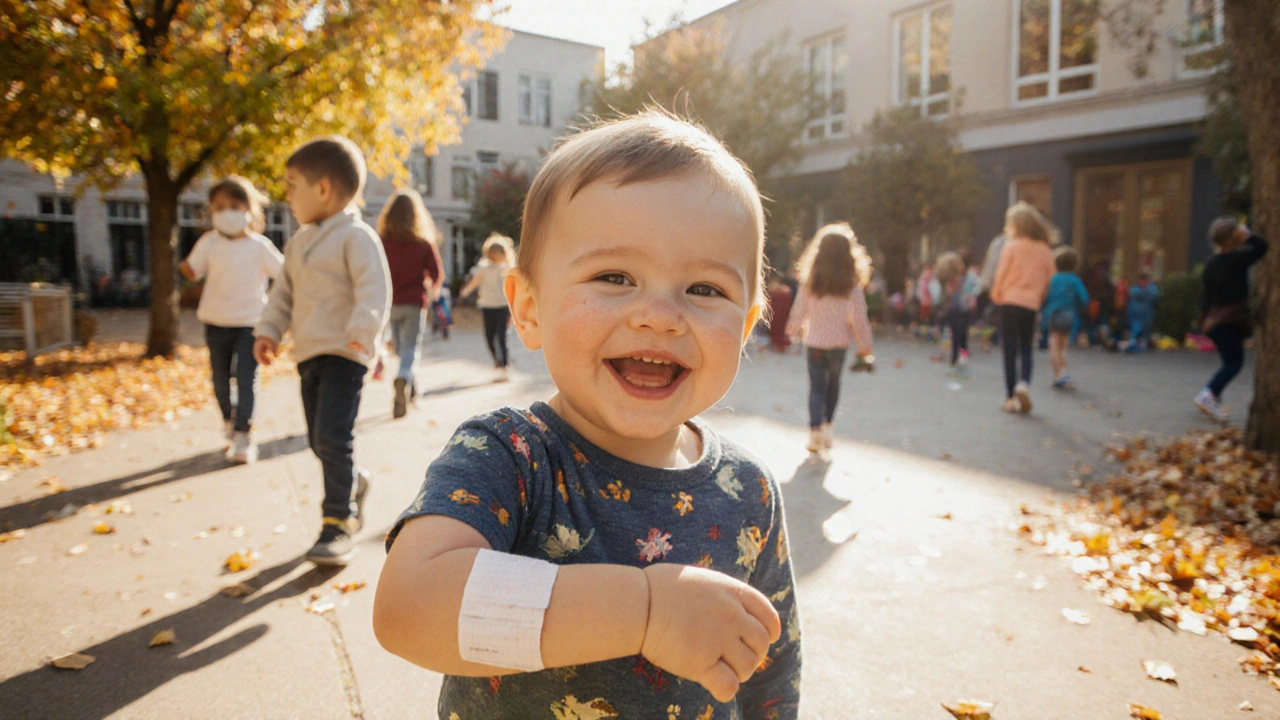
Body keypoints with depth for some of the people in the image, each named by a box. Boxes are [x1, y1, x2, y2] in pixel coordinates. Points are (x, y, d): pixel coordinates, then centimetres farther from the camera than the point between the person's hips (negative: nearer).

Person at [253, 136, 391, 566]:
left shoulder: (356, 236, -10)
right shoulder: (300, 241, 18)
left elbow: (375, 288, -21)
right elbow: (284, 291, 22)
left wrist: (363, 329, -35)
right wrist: (269, 330, 10)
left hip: (344, 354, -8)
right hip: (308, 353, 9)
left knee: (333, 437, -14)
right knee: (318, 440, 13)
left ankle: (339, 523, -4)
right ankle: (353, 485, 38)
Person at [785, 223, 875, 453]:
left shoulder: (810, 282, -7)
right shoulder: (851, 285, -10)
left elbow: (799, 311, -1)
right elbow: (858, 317, -9)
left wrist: (794, 330, 19)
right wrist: (865, 344, 1)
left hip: (814, 342, 0)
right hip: (838, 343, 0)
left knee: (817, 387, 7)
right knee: (833, 383, 19)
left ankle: (815, 431, -2)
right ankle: (827, 425, 22)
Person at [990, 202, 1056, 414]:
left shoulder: (1011, 247, -3)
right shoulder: (1045, 251, 7)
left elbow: (1001, 275, -4)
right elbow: (1048, 280, 8)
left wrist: (996, 297, 8)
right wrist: (1038, 299, 16)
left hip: (1009, 302, -3)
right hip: (1031, 304, 3)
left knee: (1010, 351, 2)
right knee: (1026, 350, 14)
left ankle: (1011, 397, 2)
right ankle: (1024, 383, -11)